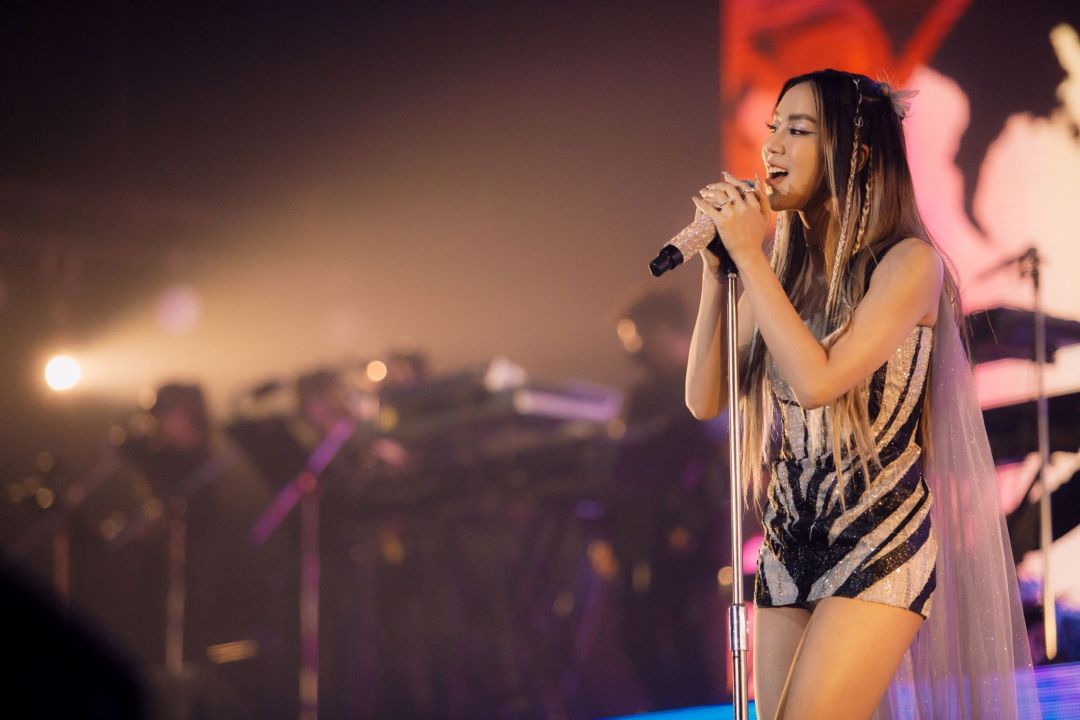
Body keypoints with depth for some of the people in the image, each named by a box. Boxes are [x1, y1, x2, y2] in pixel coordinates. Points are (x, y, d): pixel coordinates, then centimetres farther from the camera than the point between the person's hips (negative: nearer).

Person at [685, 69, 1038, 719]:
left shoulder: (908, 262, -8)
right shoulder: (782, 270, 8)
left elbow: (818, 381, -21)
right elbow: (706, 399, 4)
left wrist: (749, 255, -14)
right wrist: (718, 266, -2)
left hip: (879, 544, -6)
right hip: (789, 546, 6)